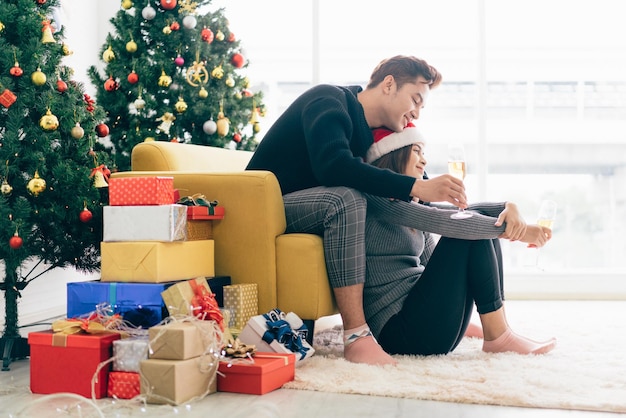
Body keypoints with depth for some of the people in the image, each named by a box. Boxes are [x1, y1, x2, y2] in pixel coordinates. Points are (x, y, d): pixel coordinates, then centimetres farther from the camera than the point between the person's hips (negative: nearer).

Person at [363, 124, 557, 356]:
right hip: (396, 330, -9)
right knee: (470, 231, -13)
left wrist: (507, 207, -8)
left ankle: (498, 330, -3)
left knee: (483, 223, 4)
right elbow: (439, 221, -18)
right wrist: (511, 229, -15)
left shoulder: (406, 201, 20)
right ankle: (497, 336, -10)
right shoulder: (375, 196, -10)